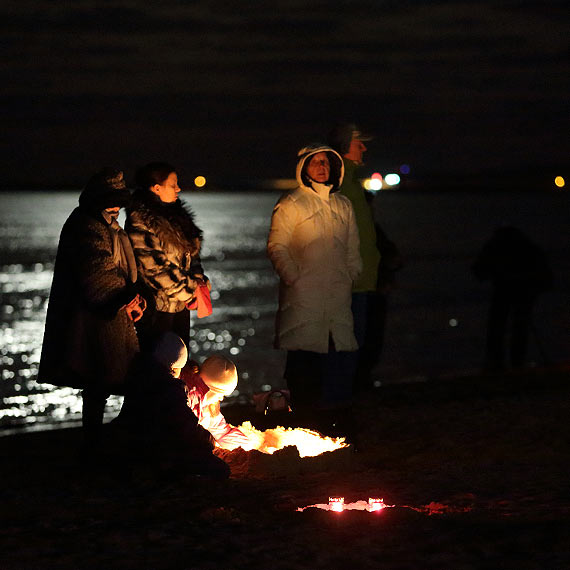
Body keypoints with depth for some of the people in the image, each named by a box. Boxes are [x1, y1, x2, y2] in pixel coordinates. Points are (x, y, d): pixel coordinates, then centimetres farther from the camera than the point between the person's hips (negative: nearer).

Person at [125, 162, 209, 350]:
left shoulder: (175, 214, 11)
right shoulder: (141, 222, -17)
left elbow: (190, 251, 19)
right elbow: (153, 266, -21)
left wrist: (198, 278, 1)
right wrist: (187, 290, -15)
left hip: (181, 303, 9)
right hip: (158, 305, -9)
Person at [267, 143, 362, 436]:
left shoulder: (343, 205, 18)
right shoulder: (291, 204, 1)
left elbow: (352, 248, 25)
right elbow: (277, 246, -3)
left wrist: (351, 277, 14)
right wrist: (293, 277, -10)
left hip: (338, 293, 5)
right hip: (303, 294, -5)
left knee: (340, 354, 0)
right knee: (303, 358, -8)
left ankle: (334, 419, 9)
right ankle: (305, 420, -2)